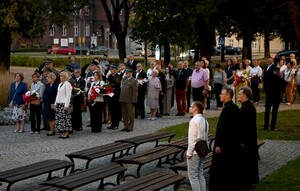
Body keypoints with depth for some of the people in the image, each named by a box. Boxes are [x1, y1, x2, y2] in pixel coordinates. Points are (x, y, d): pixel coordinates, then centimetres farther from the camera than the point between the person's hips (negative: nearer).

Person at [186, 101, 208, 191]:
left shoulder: (194, 120, -18)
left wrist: (189, 153, -13)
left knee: (193, 176, 0)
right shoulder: (204, 120, 7)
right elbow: (205, 137, 11)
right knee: (200, 175, 16)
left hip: (194, 152, -8)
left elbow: (192, 138, -19)